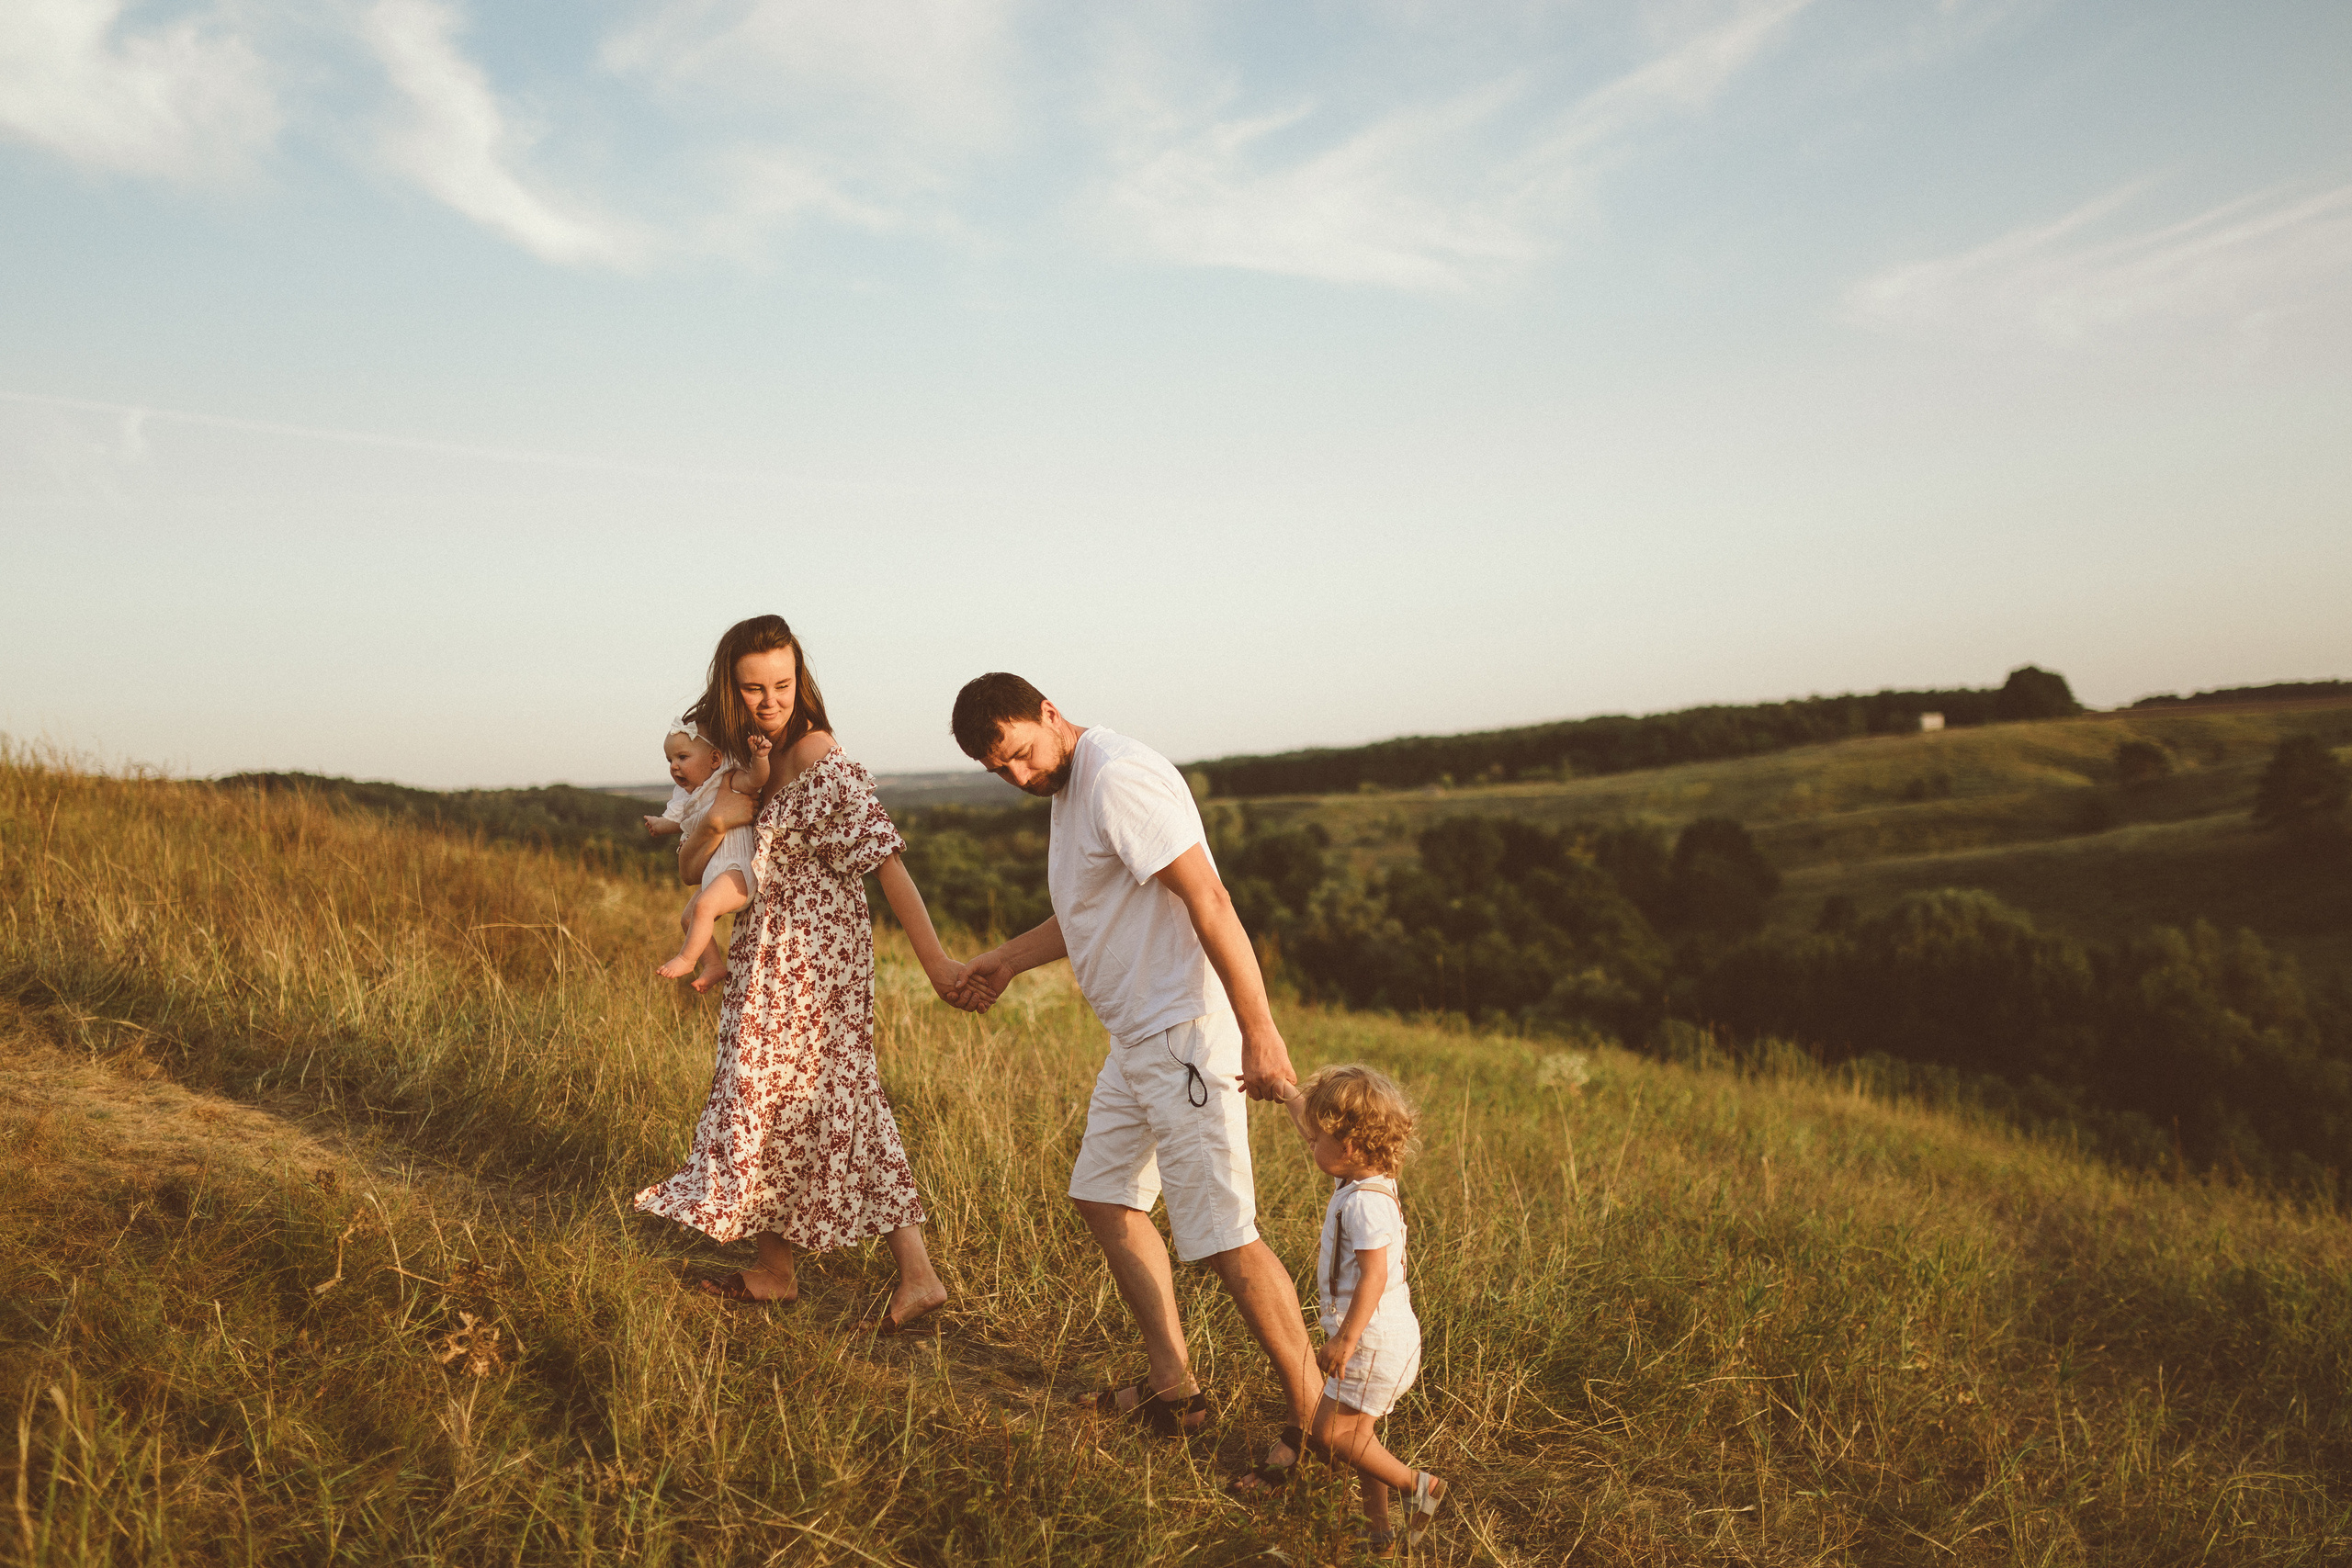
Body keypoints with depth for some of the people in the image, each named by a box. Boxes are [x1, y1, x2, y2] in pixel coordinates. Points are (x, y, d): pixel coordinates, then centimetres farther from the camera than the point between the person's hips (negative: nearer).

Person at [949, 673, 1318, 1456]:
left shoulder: (1120, 778, -18)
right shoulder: (1072, 786, 15)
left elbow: (1209, 901, -24)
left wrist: (1260, 1031, -27)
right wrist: (1009, 958, 31)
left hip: (1185, 1033, -11)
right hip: (1138, 1039, 11)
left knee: (1221, 1236, -9)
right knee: (1106, 1199, 17)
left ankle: (1315, 1419, 1)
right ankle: (1172, 1387, 25)